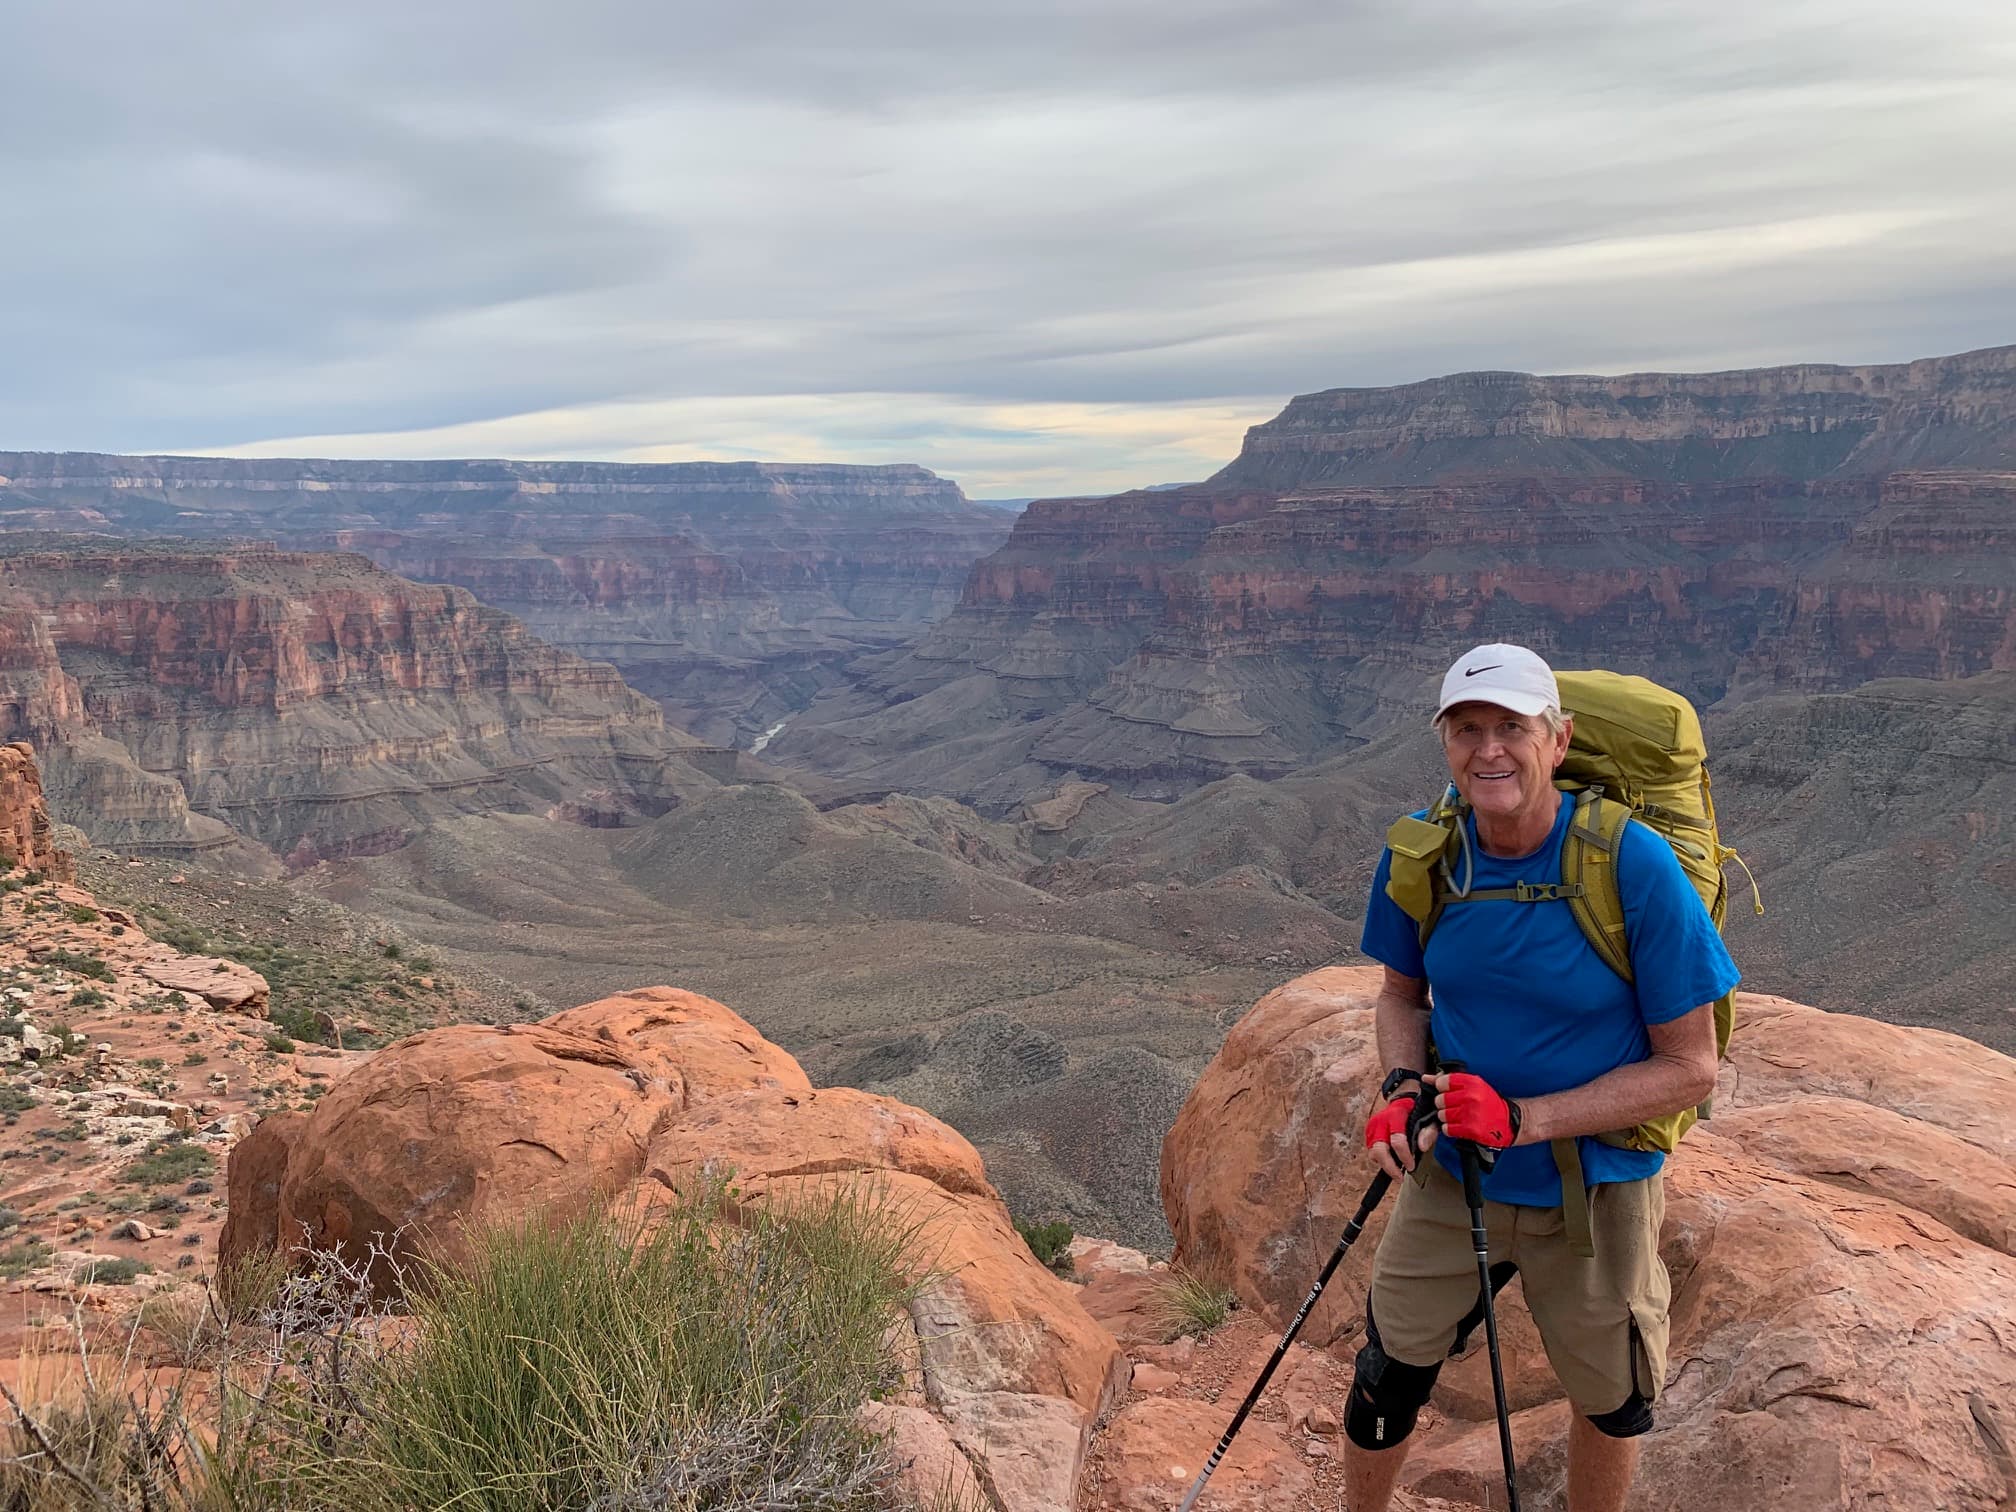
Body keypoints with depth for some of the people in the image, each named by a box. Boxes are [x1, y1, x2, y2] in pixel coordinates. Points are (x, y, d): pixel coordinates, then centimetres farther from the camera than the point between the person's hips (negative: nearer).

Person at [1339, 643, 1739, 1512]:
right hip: (1448, 1177, 2)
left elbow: (1689, 1069, -17)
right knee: (1385, 1383, 12)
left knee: (1610, 1403, 21)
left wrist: (1527, 1118, -26)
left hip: (1594, 1192, -2)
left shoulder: (1633, 866, -23)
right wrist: (1403, 1086, -14)